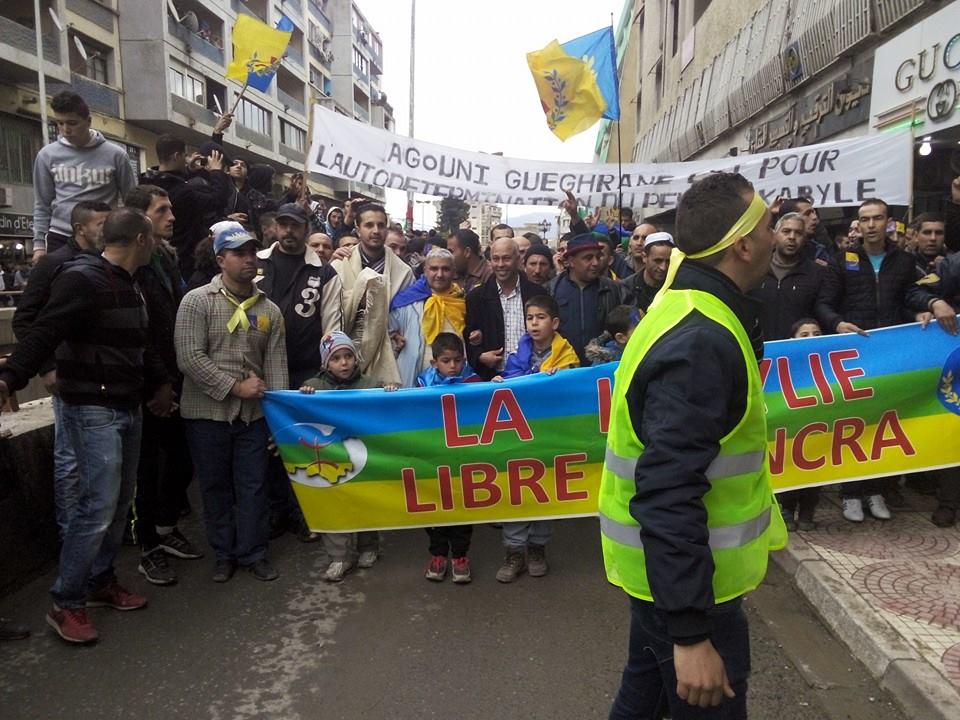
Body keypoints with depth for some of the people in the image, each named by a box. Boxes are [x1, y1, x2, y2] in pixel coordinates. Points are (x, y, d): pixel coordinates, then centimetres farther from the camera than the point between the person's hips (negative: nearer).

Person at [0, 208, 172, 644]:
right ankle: (66, 603, 5)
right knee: (99, 505, -9)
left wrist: (159, 383, 24)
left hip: (128, 409, 9)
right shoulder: (81, 279, -14)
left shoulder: (128, 286, 15)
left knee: (120, 501, 14)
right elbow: (44, 334, -24)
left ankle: (100, 581, 28)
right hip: (93, 411, -9)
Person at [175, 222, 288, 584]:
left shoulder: (269, 309, 5)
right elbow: (190, 357, -16)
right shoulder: (197, 301, -8)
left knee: (253, 486, 10)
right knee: (215, 486, 11)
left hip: (253, 413, 3)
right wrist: (235, 387, -16)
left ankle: (253, 553, 25)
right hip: (207, 411, -2)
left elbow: (276, 364, 2)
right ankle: (224, 553, 28)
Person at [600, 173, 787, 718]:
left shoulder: (688, 307, 5)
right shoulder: (702, 342, -27)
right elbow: (669, 495, -31)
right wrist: (691, 631, -28)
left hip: (672, 565, 10)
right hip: (685, 576, -10)